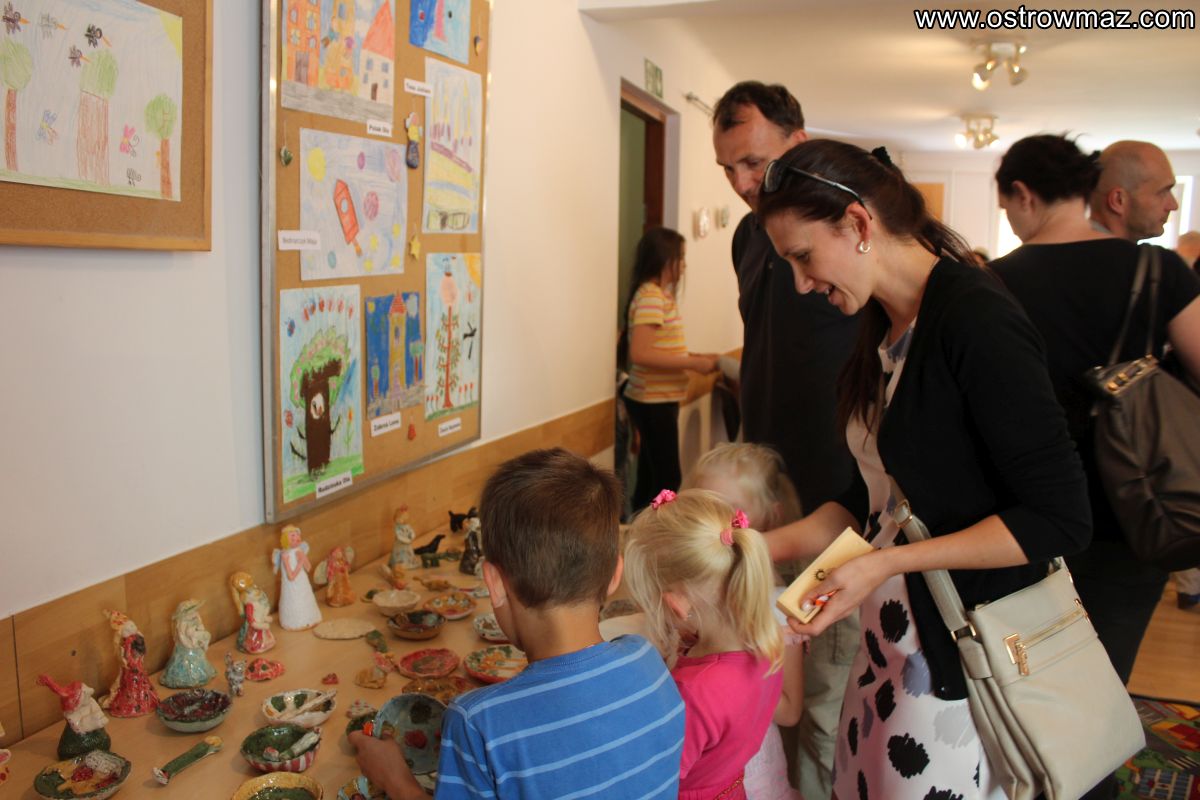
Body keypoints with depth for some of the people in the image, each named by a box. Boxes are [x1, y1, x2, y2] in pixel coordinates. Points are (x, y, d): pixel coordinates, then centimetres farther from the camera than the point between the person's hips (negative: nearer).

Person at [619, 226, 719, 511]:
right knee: (667, 480, -5)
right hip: (654, 402, -10)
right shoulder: (650, 297, -17)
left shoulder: (658, 294, 12)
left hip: (657, 400, 10)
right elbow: (640, 353, -26)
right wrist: (694, 363, -22)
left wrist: (694, 357, 8)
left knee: (651, 477, 16)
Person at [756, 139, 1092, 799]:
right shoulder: (883, 330, 7)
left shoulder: (975, 317, -18)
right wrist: (771, 546, 3)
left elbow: (1058, 520, -19)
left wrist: (885, 565, -20)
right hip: (893, 639, 7)